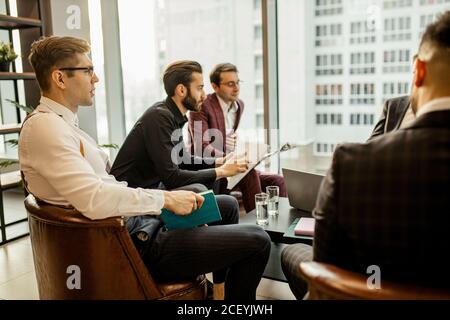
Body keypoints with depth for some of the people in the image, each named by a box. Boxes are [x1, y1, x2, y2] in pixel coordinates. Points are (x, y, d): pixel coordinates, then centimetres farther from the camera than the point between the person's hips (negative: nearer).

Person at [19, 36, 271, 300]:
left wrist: (164, 197, 5)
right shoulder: (45, 126, -17)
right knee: (257, 241, -10)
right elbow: (93, 199, -29)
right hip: (134, 244, -10)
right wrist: (165, 198, -20)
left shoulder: (63, 123, 15)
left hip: (133, 222, 11)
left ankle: (222, 285, 37)